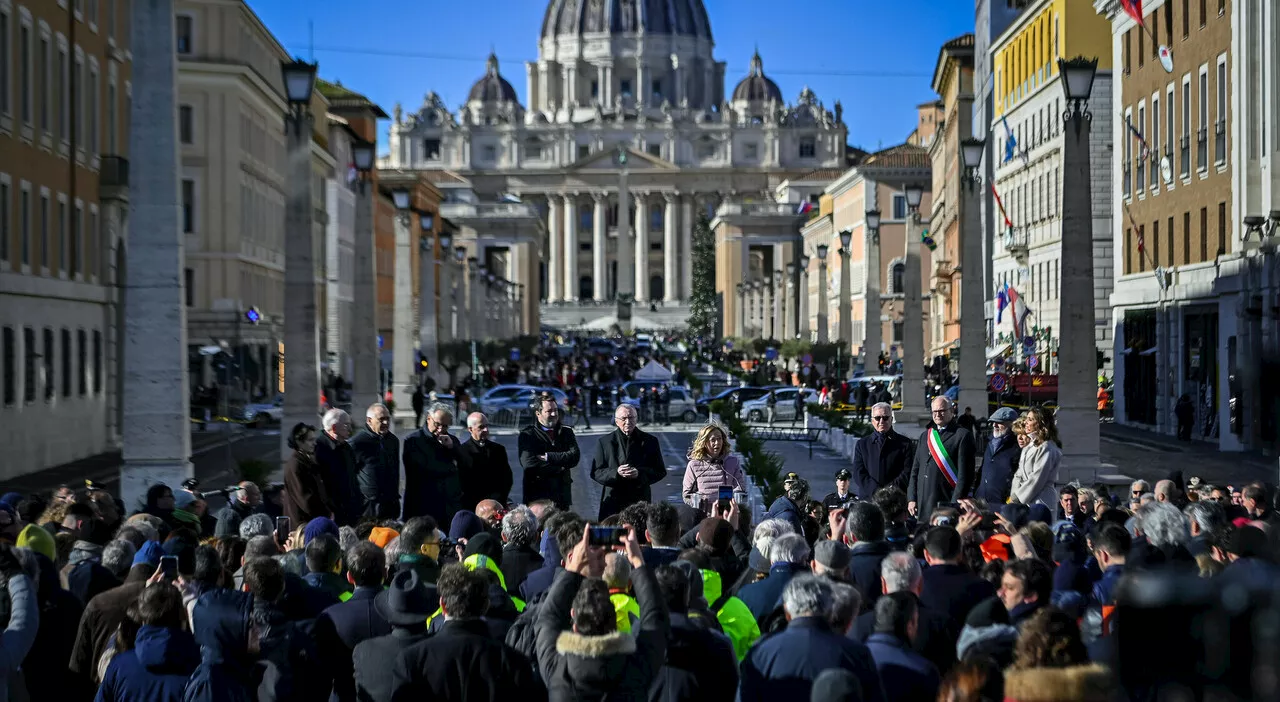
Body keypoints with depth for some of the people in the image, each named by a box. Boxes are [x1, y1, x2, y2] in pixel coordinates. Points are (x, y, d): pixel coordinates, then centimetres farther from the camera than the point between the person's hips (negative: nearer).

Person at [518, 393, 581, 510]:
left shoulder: (566, 433, 13)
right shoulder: (527, 435, 0)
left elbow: (575, 456, -2)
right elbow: (528, 463, -14)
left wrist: (548, 457, -11)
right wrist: (560, 468, -6)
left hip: (562, 496, 3)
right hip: (537, 496, -3)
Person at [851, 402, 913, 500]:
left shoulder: (904, 443, 10)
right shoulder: (862, 444, 15)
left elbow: (907, 472, 1)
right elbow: (859, 474, 5)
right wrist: (877, 491, -9)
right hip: (868, 498, 1)